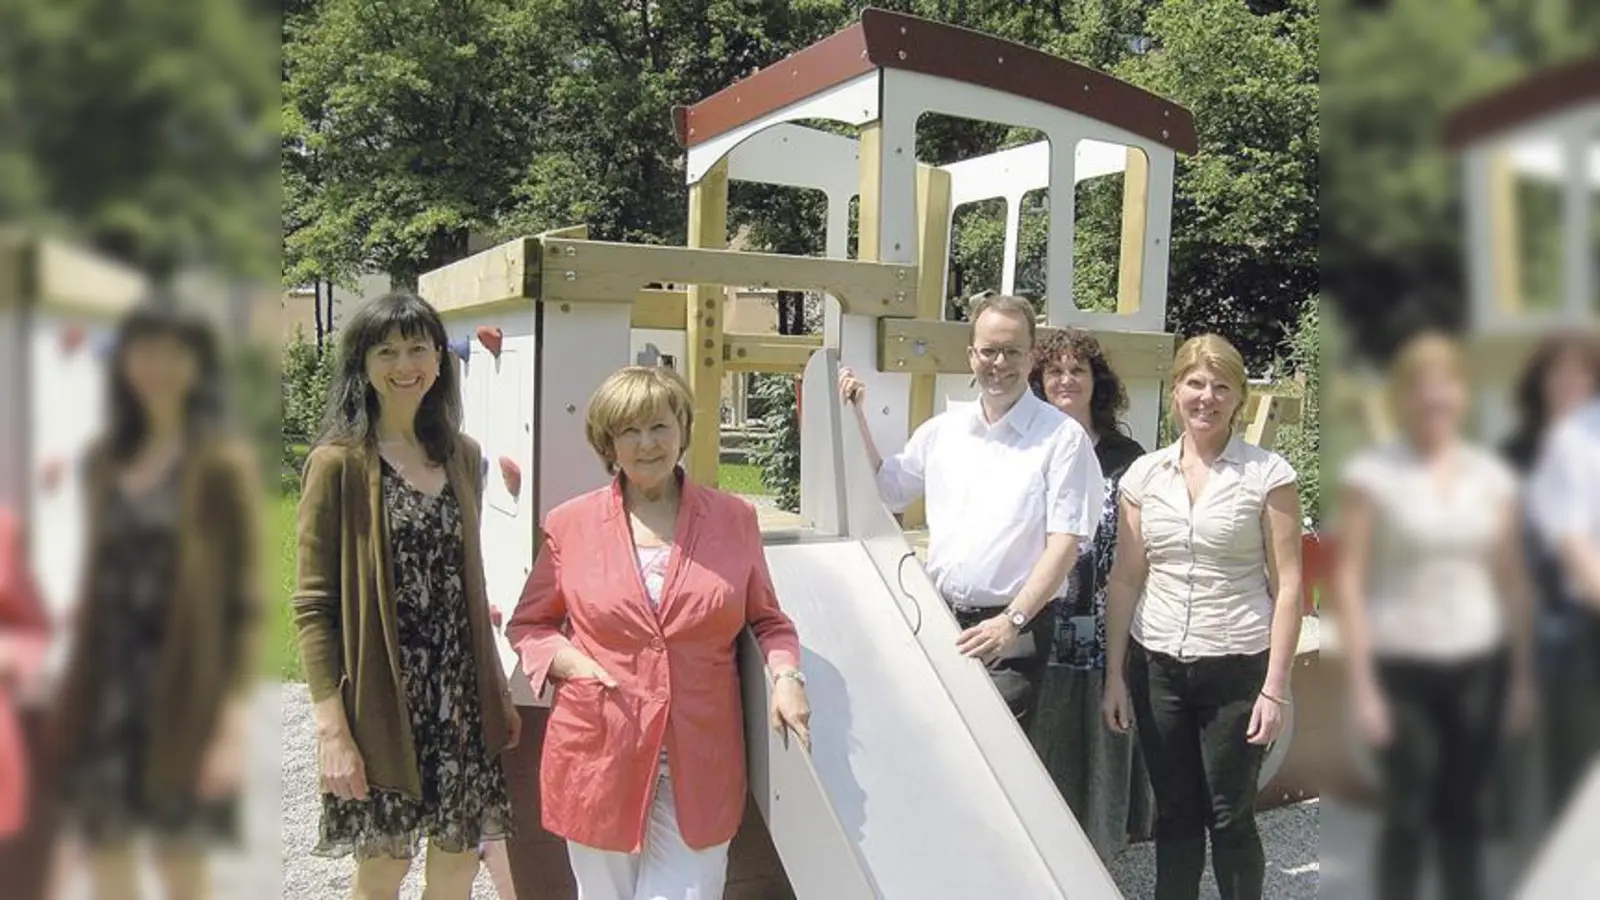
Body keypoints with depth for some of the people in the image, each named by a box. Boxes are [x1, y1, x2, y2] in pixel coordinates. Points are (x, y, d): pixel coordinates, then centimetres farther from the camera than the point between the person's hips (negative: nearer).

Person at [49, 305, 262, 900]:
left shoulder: (223, 464, -6)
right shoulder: (103, 460, 11)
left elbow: (244, 597, -8)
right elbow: (97, 577, 15)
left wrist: (235, 721, -14)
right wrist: (73, 683, 12)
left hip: (183, 685, -5)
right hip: (108, 679, 6)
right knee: (102, 852, 9)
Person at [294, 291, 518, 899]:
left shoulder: (461, 456, 8)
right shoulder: (339, 463, -8)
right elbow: (313, 606, -10)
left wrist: (497, 691, 13)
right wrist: (331, 728, -16)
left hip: (461, 699, 5)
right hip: (381, 700, -5)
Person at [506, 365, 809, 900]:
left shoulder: (734, 519, 2)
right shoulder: (571, 524, 0)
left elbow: (767, 619, 12)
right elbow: (528, 625, 11)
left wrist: (785, 675, -7)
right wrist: (570, 663, -8)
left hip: (700, 770, 0)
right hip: (599, 761, 1)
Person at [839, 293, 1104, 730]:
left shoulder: (1063, 437, -6)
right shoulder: (943, 429, 9)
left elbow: (1064, 543, -10)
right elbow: (885, 490, 21)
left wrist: (1013, 620, -18)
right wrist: (856, 419, 12)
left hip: (1011, 633, -4)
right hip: (939, 623, 5)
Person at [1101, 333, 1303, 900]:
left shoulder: (1268, 475, -6)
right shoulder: (1144, 474, 4)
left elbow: (1287, 586, -6)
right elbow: (1125, 581, 6)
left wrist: (1275, 688, -10)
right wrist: (1114, 676, 4)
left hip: (1236, 668, -3)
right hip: (1157, 666, 3)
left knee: (1230, 818, 7)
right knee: (1174, 815, 14)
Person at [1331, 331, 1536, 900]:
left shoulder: (1493, 477, 6)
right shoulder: (1371, 475, -7)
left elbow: (1511, 579, 9)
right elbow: (1349, 582, -9)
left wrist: (1523, 673, 6)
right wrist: (1361, 683, -13)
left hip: (1478, 664, 4)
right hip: (1402, 665, -4)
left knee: (1462, 812, 13)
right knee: (1407, 815, 1)